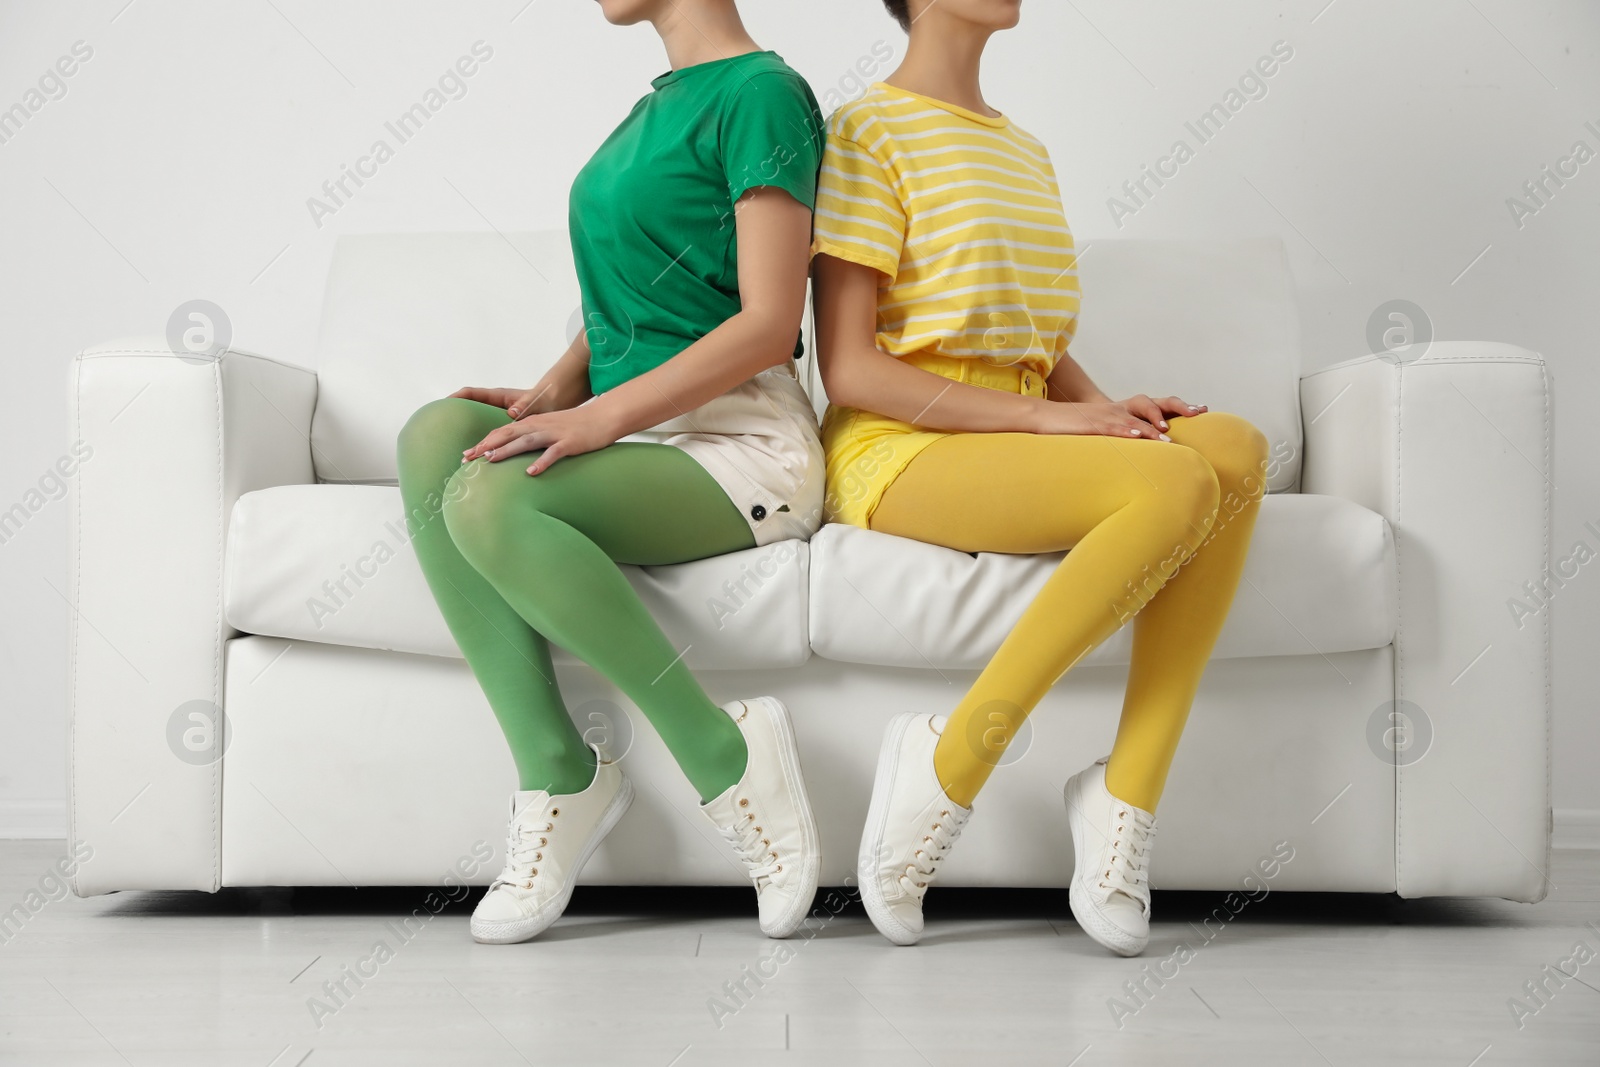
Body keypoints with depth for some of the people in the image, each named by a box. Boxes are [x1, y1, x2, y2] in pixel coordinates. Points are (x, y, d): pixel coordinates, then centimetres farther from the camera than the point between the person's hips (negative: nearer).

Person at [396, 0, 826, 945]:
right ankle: (555, 771, -21)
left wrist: (602, 414, -21)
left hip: (741, 442, -8)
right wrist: (559, 384, 4)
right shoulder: (658, 104, 22)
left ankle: (722, 753, -18)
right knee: (437, 431, -19)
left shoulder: (762, 90, -5)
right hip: (638, 437, 8)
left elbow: (769, 324, -13)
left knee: (490, 497, -30)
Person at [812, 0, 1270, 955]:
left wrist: (1105, 409, 0)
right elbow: (848, 370, -11)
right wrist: (1044, 414, -17)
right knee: (1178, 484, -29)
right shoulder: (869, 132, -2)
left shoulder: (1026, 149, 24)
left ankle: (1125, 798, -22)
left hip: (1019, 445, 7)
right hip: (898, 451, -7)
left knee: (1235, 447, -20)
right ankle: (949, 762, -20)